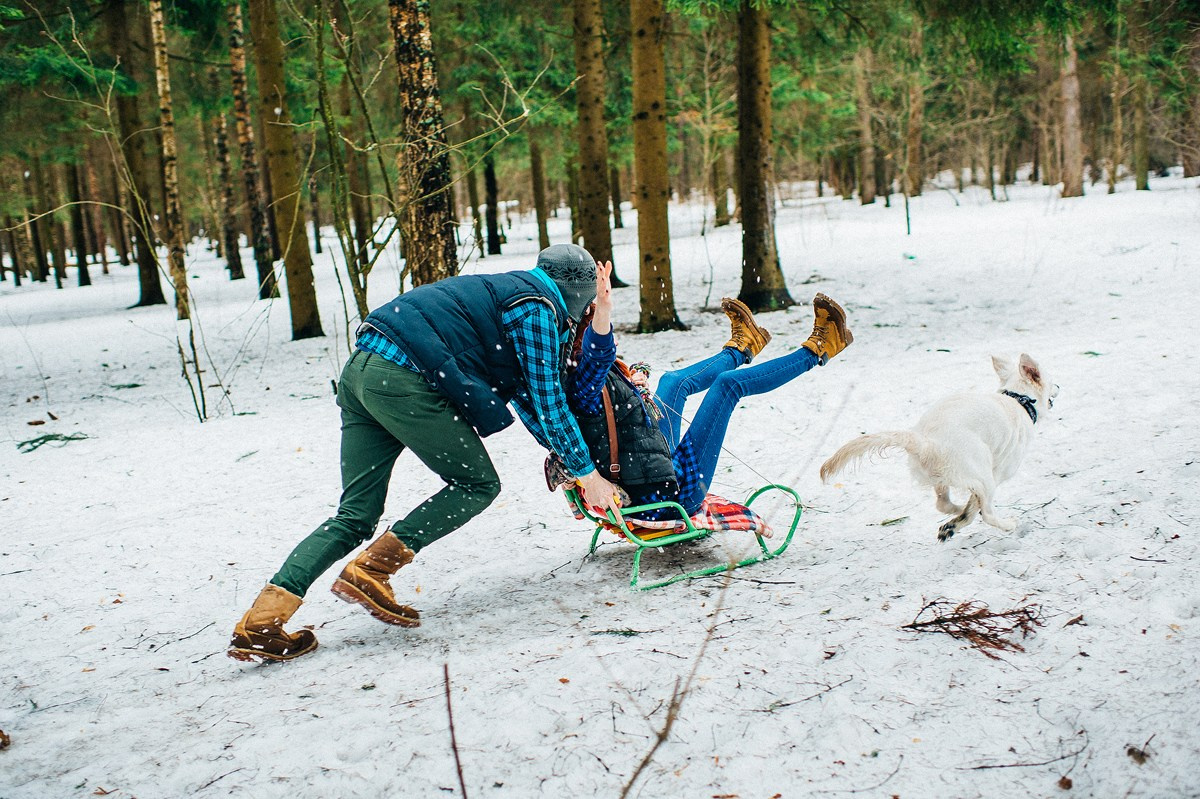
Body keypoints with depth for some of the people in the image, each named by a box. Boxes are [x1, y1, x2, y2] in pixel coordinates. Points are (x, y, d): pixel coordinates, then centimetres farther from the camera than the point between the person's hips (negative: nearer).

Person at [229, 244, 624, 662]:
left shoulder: (506, 291, 30)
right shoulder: (537, 308, 1)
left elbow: (526, 395, 35)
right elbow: (547, 401, -2)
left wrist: (566, 451, 38)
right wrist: (586, 472, 7)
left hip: (359, 372, 9)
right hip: (403, 381, -9)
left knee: (355, 516, 8)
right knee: (478, 484, 5)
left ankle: (260, 624, -1)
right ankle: (369, 572, -3)